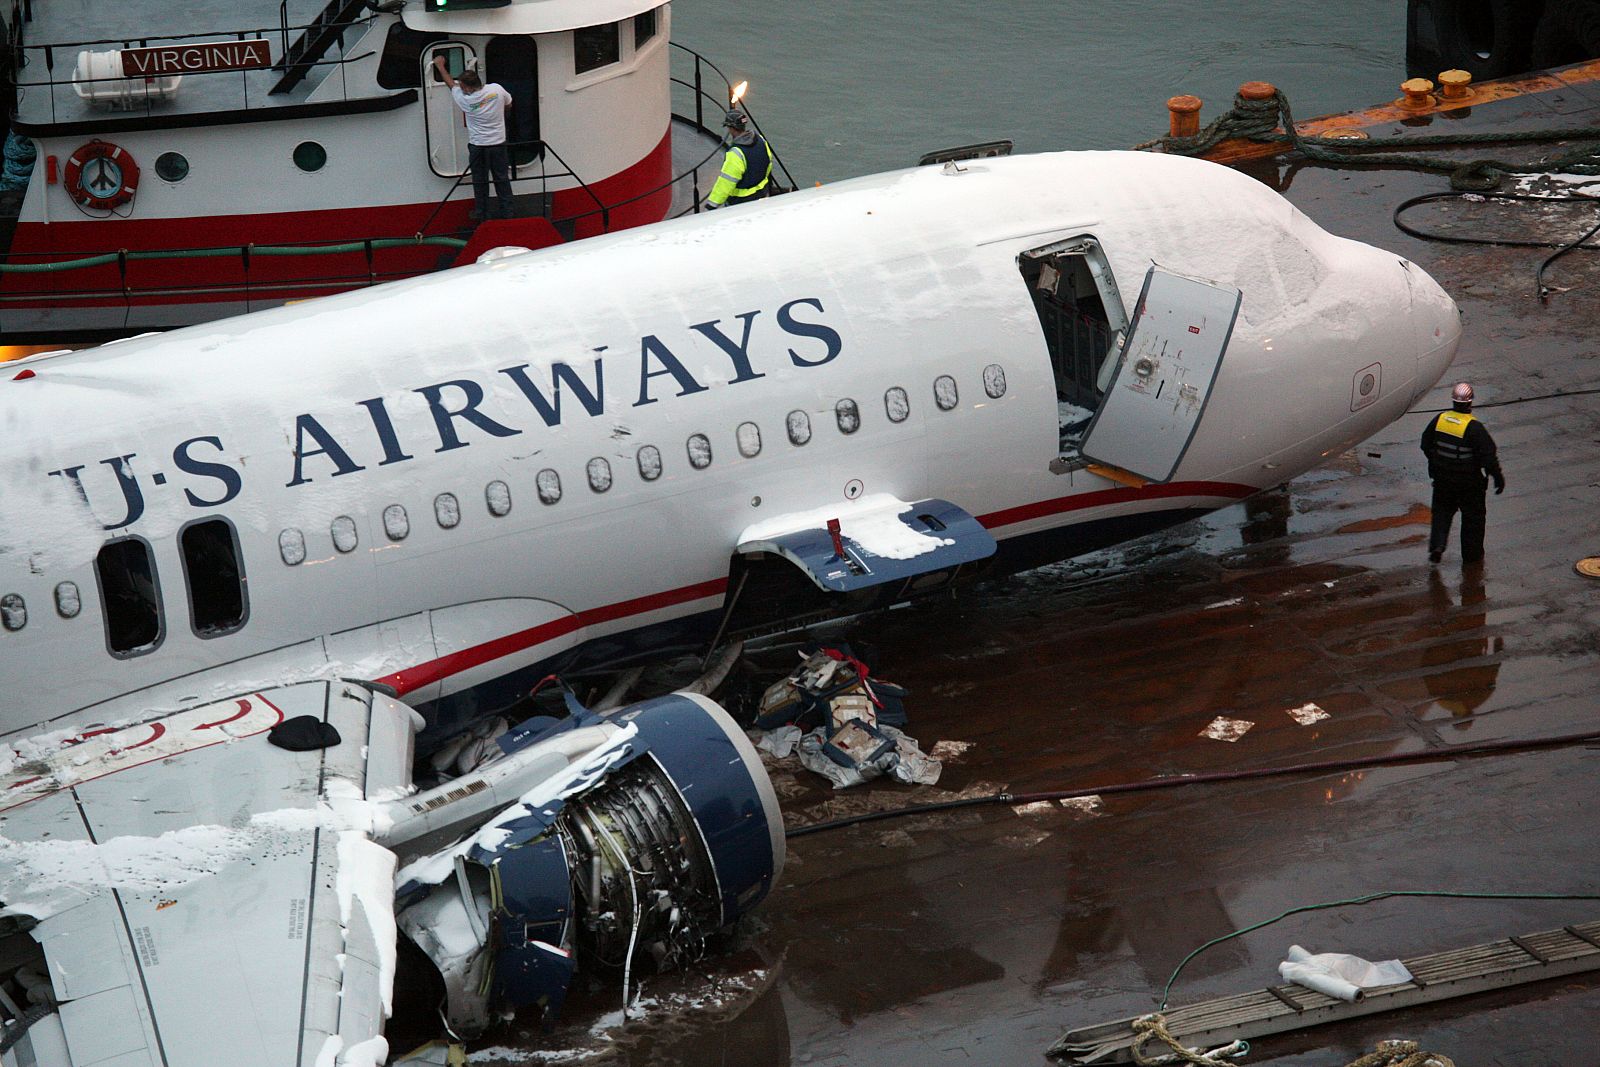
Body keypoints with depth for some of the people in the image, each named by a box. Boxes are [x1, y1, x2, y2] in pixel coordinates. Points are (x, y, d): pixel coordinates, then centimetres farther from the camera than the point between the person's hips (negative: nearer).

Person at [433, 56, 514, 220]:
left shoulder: (466, 100, -16)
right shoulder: (497, 89, -12)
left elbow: (451, 84, 2)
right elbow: (508, 104, 7)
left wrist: (440, 66, 16)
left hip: (477, 146, -2)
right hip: (498, 143, 2)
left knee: (480, 181, 10)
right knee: (502, 179, 10)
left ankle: (481, 214, 16)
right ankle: (506, 212, 15)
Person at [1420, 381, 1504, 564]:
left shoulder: (1439, 420, -7)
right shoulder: (1474, 427, -22)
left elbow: (1426, 445, 8)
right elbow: (1488, 455, -19)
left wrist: (1435, 464, 24)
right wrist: (1498, 477, -7)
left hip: (1442, 479, 4)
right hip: (1469, 483, -4)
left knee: (1442, 512, 19)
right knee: (1473, 516, 13)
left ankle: (1437, 545, 2)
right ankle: (1471, 553, 22)